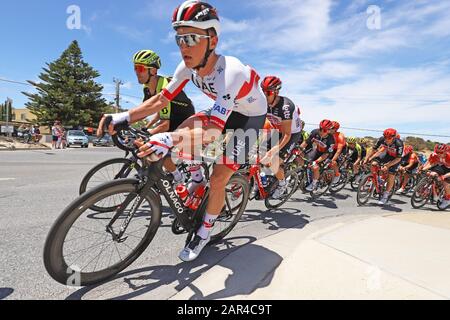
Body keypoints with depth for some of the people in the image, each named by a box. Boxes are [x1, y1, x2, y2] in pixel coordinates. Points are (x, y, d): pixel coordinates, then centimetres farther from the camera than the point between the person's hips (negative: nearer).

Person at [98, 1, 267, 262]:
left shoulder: (230, 71, -36)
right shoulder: (188, 66, -15)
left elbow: (214, 130, -45)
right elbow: (161, 99, -11)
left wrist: (170, 139, -60)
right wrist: (123, 117, -23)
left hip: (250, 116, -6)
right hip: (223, 111, 6)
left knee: (218, 179, -13)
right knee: (172, 145, -15)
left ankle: (205, 233, 13)